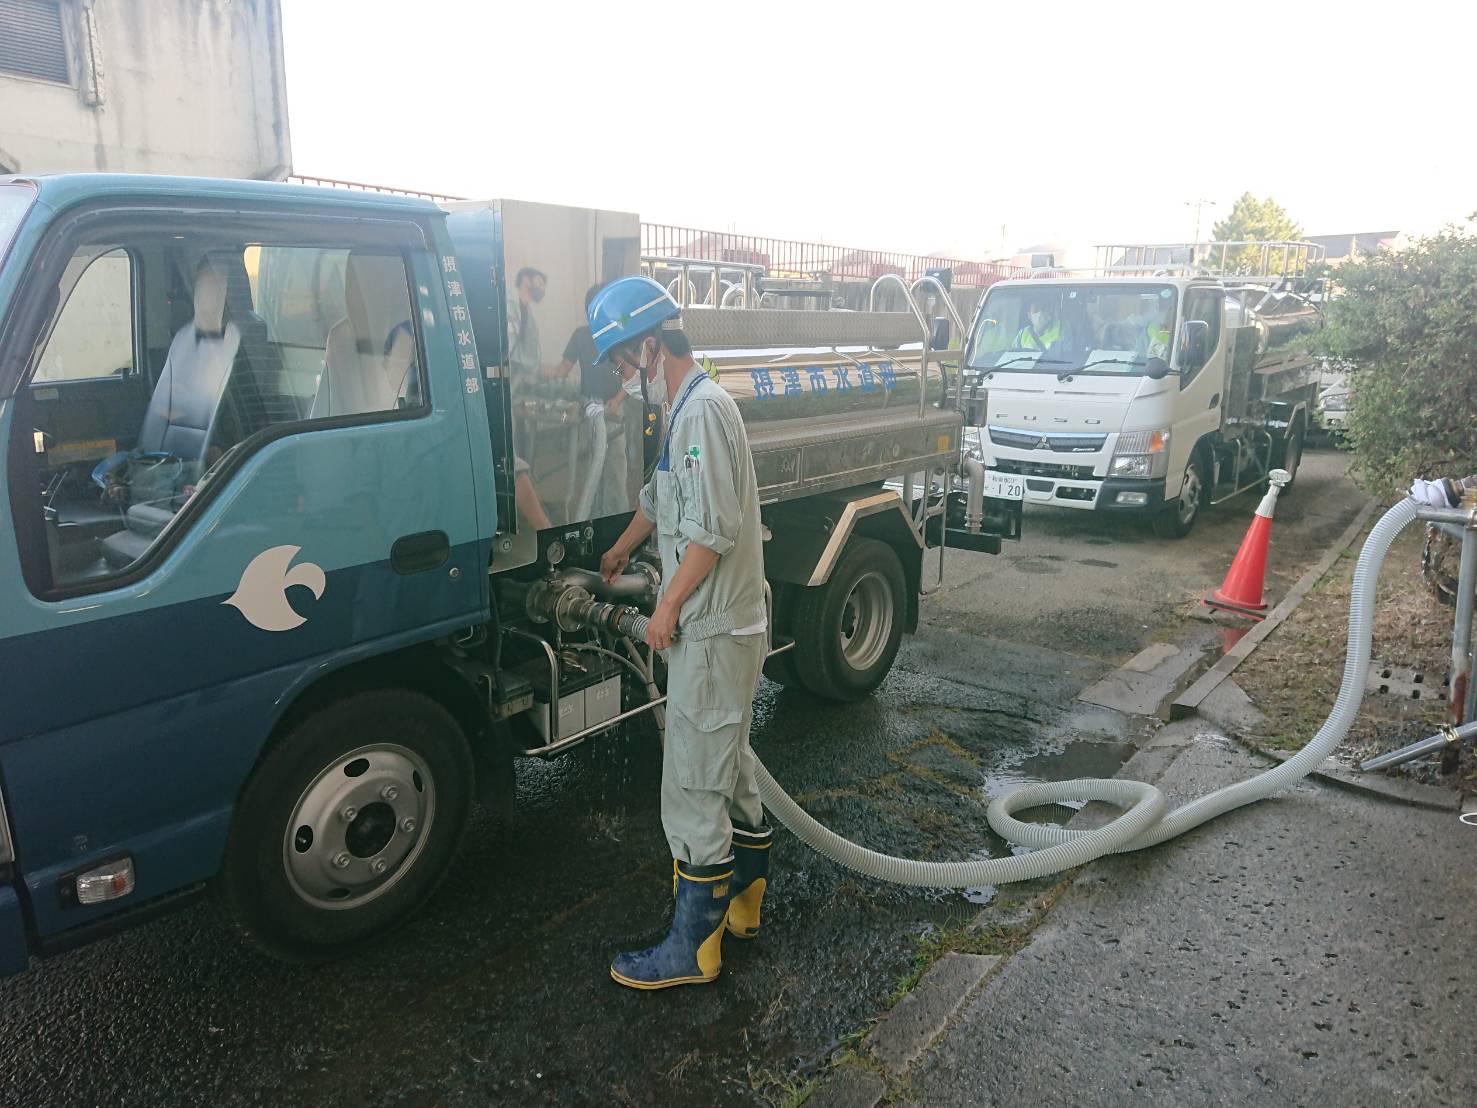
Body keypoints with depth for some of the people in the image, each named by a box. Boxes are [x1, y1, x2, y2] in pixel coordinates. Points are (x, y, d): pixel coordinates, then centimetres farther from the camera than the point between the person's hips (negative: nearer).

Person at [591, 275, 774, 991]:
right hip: (726, 627, 10)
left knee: (694, 791, -2)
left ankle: (693, 947, 11)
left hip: (711, 635, -10)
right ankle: (743, 900, 35)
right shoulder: (690, 408, 15)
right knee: (731, 772, 20)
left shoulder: (702, 411, -18)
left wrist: (668, 608, -14)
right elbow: (661, 498, 30)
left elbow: (713, 529, -25)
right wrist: (614, 558, 42)